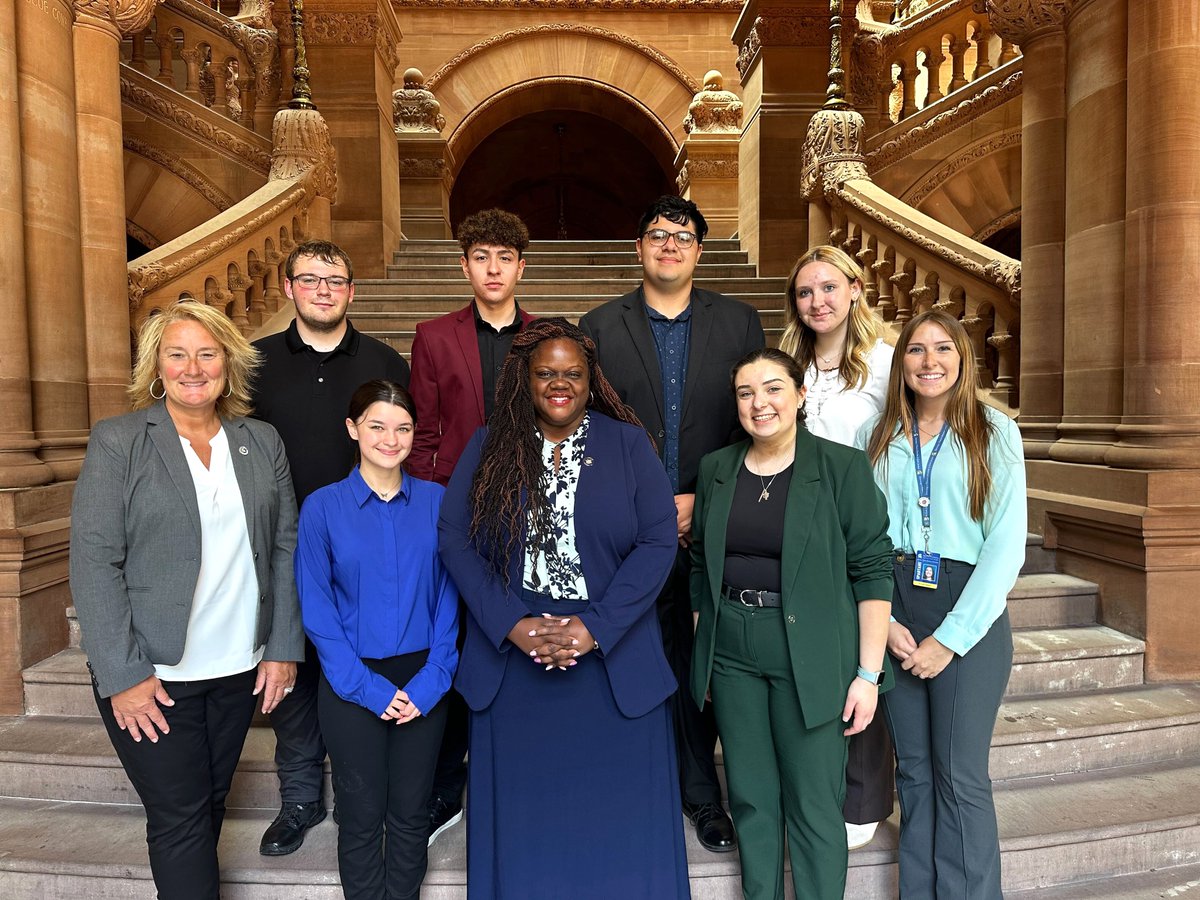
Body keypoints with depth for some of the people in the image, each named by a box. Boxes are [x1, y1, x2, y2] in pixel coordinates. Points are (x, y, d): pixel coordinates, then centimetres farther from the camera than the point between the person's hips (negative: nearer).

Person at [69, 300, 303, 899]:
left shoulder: (262, 443, 4)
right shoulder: (116, 442, -7)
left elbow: (285, 549, 4)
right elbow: (94, 564, -10)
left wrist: (283, 648, 0)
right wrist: (123, 675, -13)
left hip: (240, 669, 4)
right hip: (150, 675, -3)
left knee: (209, 805, 18)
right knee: (180, 818, 6)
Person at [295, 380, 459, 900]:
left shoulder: (435, 502, -3)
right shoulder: (322, 507, -6)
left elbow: (448, 596, -1)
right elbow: (316, 609, -6)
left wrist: (431, 679, -9)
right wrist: (369, 688, -11)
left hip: (423, 685, 1)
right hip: (353, 686, -1)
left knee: (410, 814, 15)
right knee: (361, 817, 13)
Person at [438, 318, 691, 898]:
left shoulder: (627, 444, -1)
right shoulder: (488, 448, 3)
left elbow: (658, 542, -7)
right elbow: (454, 539, -3)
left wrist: (595, 627, -15)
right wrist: (512, 625, -13)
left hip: (613, 663, -1)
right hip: (510, 663, 1)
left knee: (616, 819, 12)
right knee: (521, 817, 16)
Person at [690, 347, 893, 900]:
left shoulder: (842, 467, -6)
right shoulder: (715, 469, 7)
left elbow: (872, 570, -7)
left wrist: (868, 673, -10)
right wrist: (701, 657, 11)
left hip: (809, 656, -4)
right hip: (730, 651, 4)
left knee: (813, 806, 6)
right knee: (751, 798, 15)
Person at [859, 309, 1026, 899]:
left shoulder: (994, 432, -1)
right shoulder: (876, 438, 6)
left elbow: (1007, 545, -7)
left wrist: (950, 638, -11)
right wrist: (883, 620, -9)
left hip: (969, 612, -2)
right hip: (893, 611, 2)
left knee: (960, 777, 3)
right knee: (913, 769, 11)